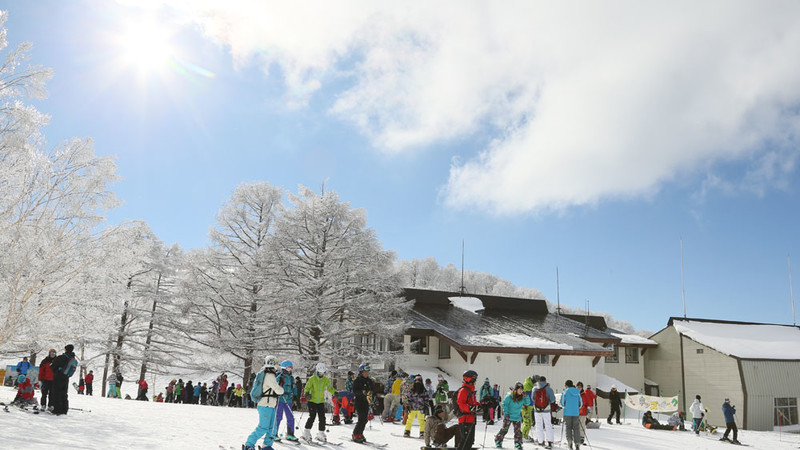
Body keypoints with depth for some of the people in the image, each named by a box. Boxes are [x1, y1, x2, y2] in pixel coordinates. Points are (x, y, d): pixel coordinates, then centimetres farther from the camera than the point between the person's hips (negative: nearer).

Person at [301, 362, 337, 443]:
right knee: (312, 416, -12)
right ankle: (306, 432, 3)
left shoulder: (326, 380, 7)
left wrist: (335, 393, 1)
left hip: (321, 401, 4)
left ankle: (321, 434, 10)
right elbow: (307, 387, -4)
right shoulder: (312, 379, -5)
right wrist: (307, 393, -24)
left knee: (322, 418, 0)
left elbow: (330, 388, 17)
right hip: (312, 401, -4)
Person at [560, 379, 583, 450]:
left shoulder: (565, 392, -2)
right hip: (576, 413, 2)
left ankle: (569, 442, -1)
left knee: (568, 428, 11)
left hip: (568, 413, -2)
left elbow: (562, 403, -3)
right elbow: (581, 404, 10)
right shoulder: (577, 392, 7)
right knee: (576, 428, 5)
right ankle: (577, 443, -6)